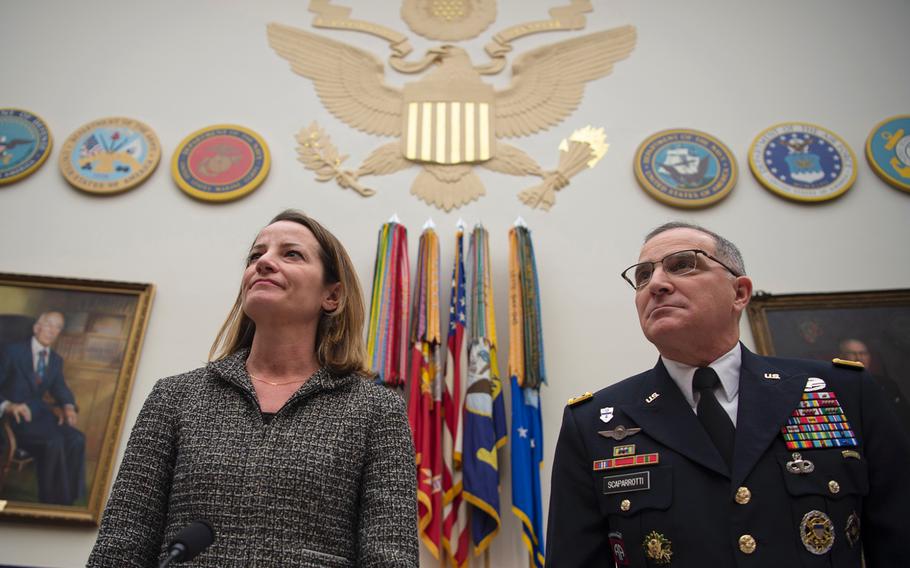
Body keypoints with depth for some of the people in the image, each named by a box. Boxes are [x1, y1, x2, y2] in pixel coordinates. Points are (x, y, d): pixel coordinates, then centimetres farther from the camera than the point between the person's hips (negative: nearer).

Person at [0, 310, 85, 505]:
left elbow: (60, 388, 6)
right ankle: (52, 500, -21)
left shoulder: (56, 360, 16)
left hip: (40, 413, 5)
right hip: (16, 415, -5)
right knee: (54, 442, -32)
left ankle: (69, 498, -17)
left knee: (77, 439, -23)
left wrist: (69, 407, -16)